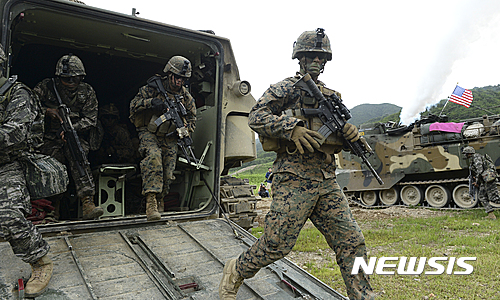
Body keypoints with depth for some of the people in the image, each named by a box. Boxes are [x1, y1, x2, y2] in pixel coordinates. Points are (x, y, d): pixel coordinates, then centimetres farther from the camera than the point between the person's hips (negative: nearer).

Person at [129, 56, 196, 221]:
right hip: (149, 133, -3)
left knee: (168, 175, -1)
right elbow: (134, 105, -7)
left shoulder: (186, 97, 5)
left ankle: (159, 200, 30)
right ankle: (150, 200, -34)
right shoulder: (154, 87, -5)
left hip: (169, 138, 3)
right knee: (153, 156, -34)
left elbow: (192, 119, 12)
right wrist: (152, 102, -24)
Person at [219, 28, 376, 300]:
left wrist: (349, 132, 0)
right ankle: (234, 273, 23)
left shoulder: (331, 95, 20)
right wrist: (291, 128, -22)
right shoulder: (285, 88, 1)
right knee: (276, 244, -2)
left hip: (327, 181, 6)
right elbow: (255, 118, -9)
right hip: (295, 178, -6)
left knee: (352, 242, 4)